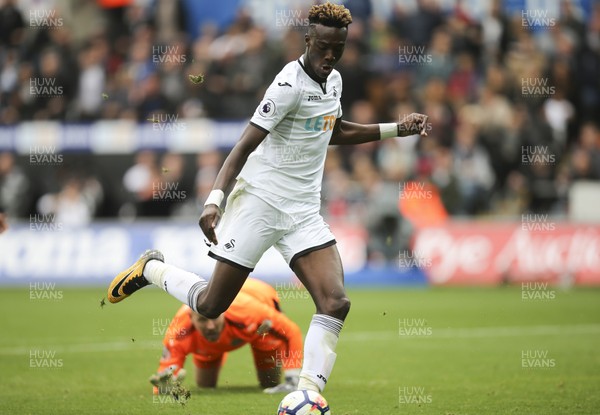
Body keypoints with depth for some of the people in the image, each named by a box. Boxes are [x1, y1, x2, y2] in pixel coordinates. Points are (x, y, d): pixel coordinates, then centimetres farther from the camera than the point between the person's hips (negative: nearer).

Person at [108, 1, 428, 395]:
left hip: (304, 213, 7)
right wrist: (215, 199, -33)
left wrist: (397, 129, 26)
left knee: (335, 303, -15)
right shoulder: (290, 84, -16)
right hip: (259, 202, -7)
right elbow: (245, 145, -21)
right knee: (211, 305, 2)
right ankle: (151, 268, 31)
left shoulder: (333, 80, 9)